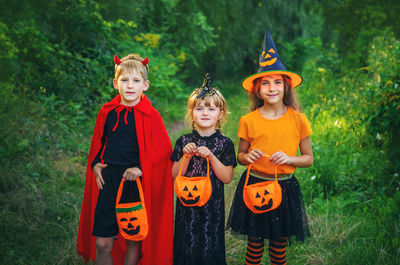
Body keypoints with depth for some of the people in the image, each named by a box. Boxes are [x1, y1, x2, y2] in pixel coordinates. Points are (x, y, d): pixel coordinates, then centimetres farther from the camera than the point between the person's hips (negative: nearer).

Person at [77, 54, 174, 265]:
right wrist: (95, 165, 4)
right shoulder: (107, 112, 4)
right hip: (107, 182, 3)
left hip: (137, 184, -2)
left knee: (133, 241, 9)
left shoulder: (150, 116, -7)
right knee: (102, 243, 2)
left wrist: (141, 169, -14)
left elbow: (163, 149, -6)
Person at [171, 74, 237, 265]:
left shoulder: (225, 143, -3)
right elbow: (175, 175, -2)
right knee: (187, 246, 7)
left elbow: (227, 178, -8)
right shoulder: (184, 142, 0)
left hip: (213, 205, -1)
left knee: (211, 248, 7)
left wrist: (211, 157, -20)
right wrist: (187, 156, -16)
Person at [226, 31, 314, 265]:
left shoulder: (298, 120, -4)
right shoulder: (248, 121, -3)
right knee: (254, 243, 8)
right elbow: (240, 155, 9)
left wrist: (289, 159, -16)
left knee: (279, 244, 10)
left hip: (285, 187, 0)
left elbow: (309, 158, 3)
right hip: (254, 185, 0)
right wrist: (247, 157, -13)